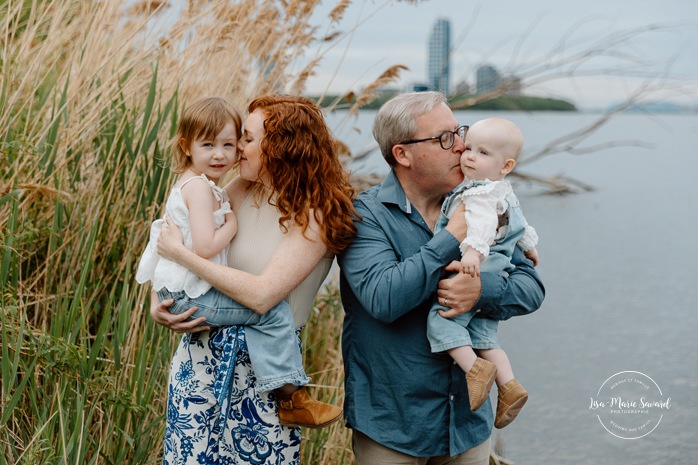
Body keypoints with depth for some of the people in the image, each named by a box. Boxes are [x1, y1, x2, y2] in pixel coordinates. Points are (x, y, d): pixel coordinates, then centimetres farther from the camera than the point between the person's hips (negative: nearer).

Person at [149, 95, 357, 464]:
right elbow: (173, 240, 11)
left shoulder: (315, 216, -15)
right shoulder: (241, 190, 1)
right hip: (202, 350, 5)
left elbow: (262, 295, -24)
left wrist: (180, 254, -19)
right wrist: (157, 301, -6)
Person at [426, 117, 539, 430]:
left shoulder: (480, 194, -14)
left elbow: (483, 223, -34)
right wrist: (529, 247, 50)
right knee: (483, 337, 13)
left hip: (473, 275, -10)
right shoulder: (504, 193, 19)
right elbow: (521, 226, 34)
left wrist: (473, 250, -50)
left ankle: (475, 368, -21)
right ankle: (508, 385, 9)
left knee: (441, 319, -14)